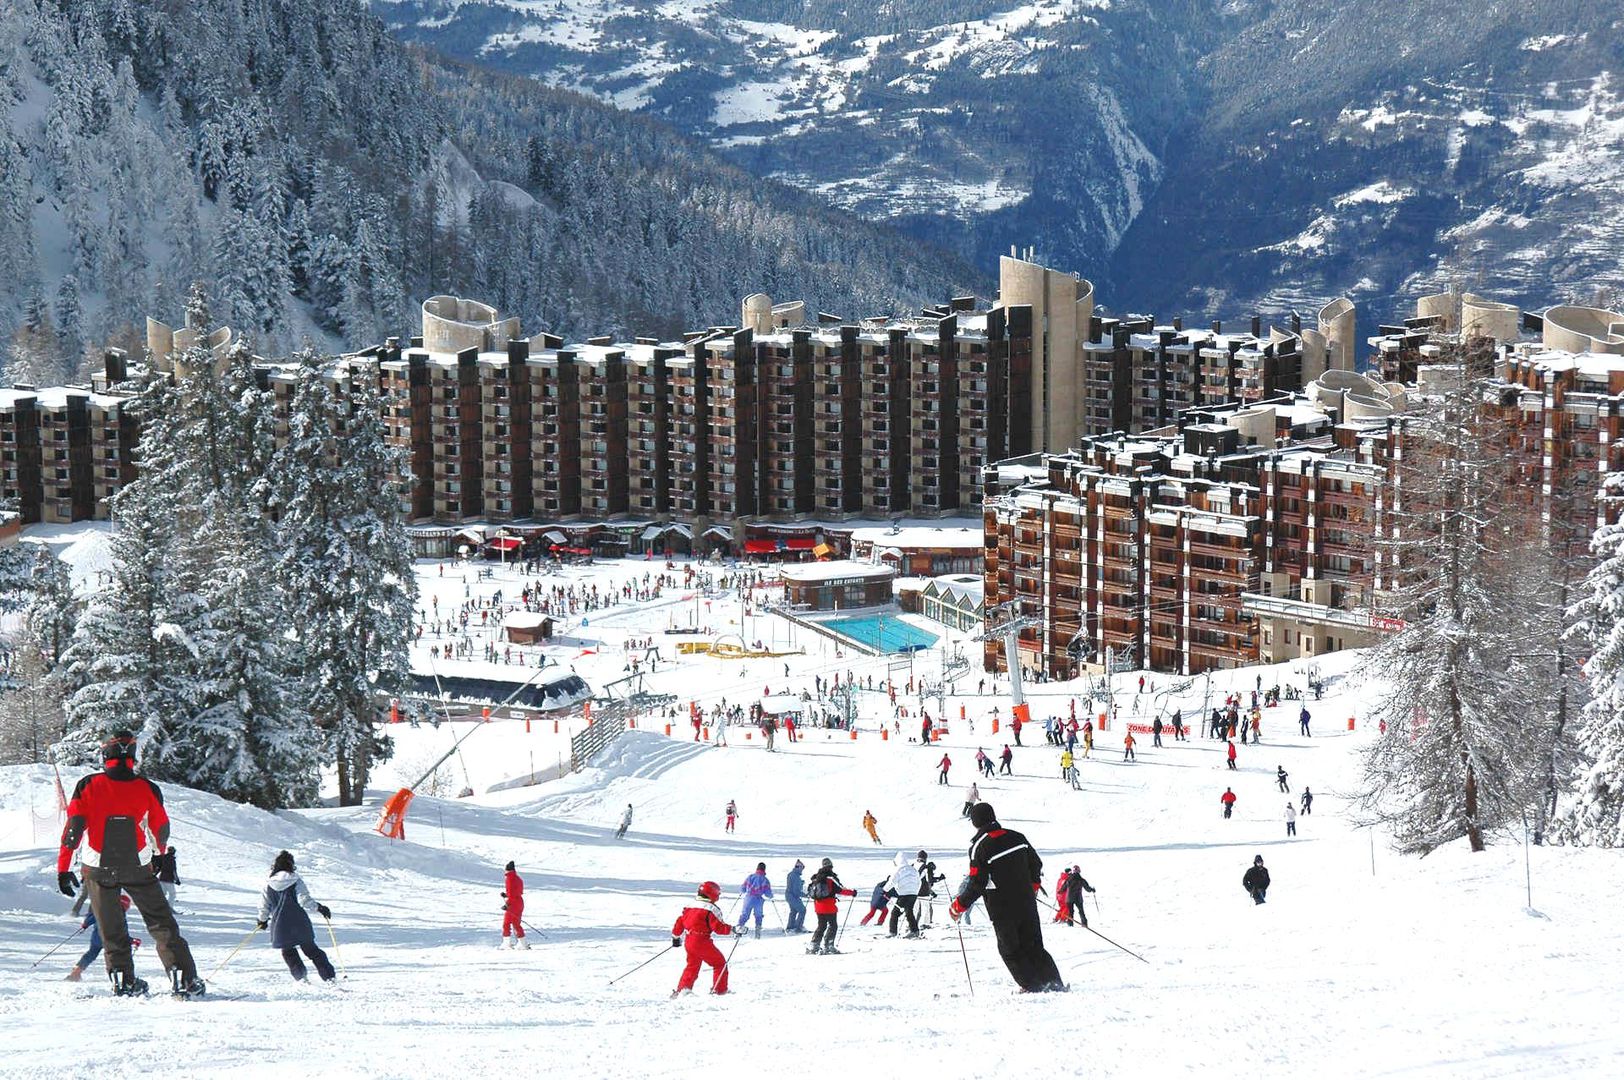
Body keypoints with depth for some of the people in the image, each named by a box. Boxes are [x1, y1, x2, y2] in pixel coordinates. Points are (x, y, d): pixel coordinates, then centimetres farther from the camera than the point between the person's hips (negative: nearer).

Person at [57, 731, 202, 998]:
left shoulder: (89, 786, -6)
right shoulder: (147, 789, -4)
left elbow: (73, 828, -8)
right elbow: (161, 828, 8)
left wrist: (64, 868, -3)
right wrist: (161, 854, 30)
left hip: (98, 868, 0)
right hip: (137, 868, 0)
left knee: (111, 929, 14)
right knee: (161, 923, 7)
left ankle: (123, 980, 12)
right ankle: (184, 978, 1)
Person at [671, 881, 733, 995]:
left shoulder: (689, 906, 10)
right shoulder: (712, 910, -11)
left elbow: (679, 922, 14)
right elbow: (718, 927, -17)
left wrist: (676, 937, 27)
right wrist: (733, 930, -11)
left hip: (689, 942, 7)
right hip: (702, 942, -7)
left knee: (692, 966, 22)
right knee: (719, 963, 8)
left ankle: (682, 988, 15)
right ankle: (720, 989, 7)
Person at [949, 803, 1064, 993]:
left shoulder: (979, 847, -15)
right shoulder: (1016, 837, 2)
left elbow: (977, 884, -16)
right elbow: (1036, 865, 11)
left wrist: (958, 906, -4)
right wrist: (1034, 886, 30)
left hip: (1002, 911, -5)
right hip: (1027, 904, 5)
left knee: (1011, 950, 9)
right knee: (1034, 947, 15)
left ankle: (1033, 985, 2)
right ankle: (1055, 983, 11)